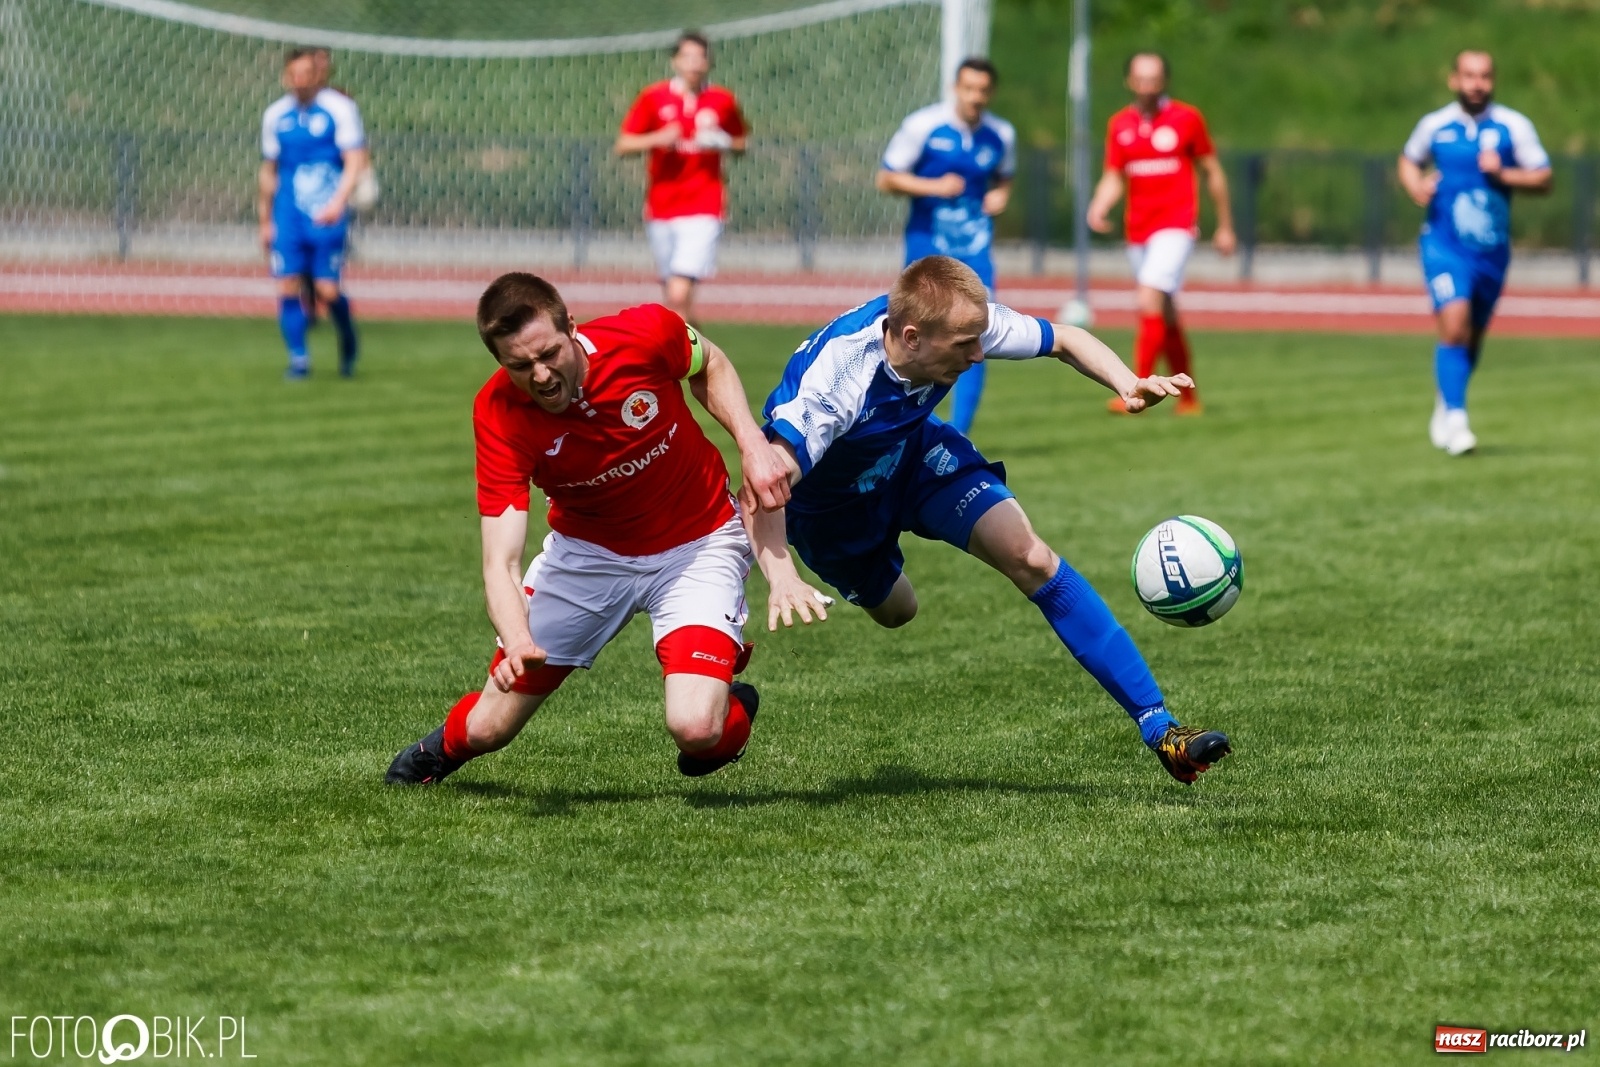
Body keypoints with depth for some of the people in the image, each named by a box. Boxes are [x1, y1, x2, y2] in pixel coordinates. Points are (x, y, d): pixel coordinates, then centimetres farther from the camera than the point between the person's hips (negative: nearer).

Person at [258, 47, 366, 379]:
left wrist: (338, 202, -21)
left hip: (326, 215, -3)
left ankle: (348, 340, 21)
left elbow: (355, 161, -7)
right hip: (287, 215, 3)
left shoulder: (339, 108, -2)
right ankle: (298, 358, 2)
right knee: (287, 286, -7)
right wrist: (264, 221, 18)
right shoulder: (275, 115, 10)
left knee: (327, 290, -8)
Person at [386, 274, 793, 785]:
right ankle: (447, 745, 44)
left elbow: (709, 367, -2)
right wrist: (518, 643, -51)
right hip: (587, 548, 1)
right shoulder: (500, 417, -27)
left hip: (696, 545, -1)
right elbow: (501, 561, -32)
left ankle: (732, 706, 16)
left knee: (695, 729, -23)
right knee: (487, 727, 5)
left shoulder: (646, 334, -28)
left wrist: (752, 442, -17)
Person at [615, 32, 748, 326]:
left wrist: (723, 142, -7)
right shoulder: (653, 98, 2)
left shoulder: (723, 101, 2)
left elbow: (741, 142, 16)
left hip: (703, 210, -3)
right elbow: (623, 145, 2)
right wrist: (657, 139, -16)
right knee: (676, 296, 11)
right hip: (661, 209, 3)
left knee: (679, 294, -19)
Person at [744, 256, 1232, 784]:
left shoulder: (962, 323, -28)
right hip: (829, 498, -3)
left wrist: (1128, 383, -31)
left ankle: (1159, 727, -14)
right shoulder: (834, 378, -43)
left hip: (914, 451, 3)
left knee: (1030, 558, -15)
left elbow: (1064, 340, -12)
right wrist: (781, 579, -68)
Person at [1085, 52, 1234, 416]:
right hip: (1137, 231, 5)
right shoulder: (1119, 125, 8)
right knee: (1167, 317, 12)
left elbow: (1213, 171, 6)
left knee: (1150, 301, -22)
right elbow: (1113, 178, 9)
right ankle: (1189, 397, 24)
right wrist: (1099, 207, -13)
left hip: (1176, 225, -5)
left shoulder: (1187, 119, -1)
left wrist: (1225, 226, 9)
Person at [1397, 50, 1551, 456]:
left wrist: (1504, 174, -18)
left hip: (1492, 249, 2)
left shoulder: (1513, 126, -2)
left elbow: (1544, 179, -1)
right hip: (1444, 244, -2)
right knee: (1454, 327, -20)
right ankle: (1454, 419, -18)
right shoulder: (1434, 125, 1)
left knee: (1473, 336, 13)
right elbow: (1408, 161, 19)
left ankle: (1445, 402, 38)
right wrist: (1416, 187, -3)